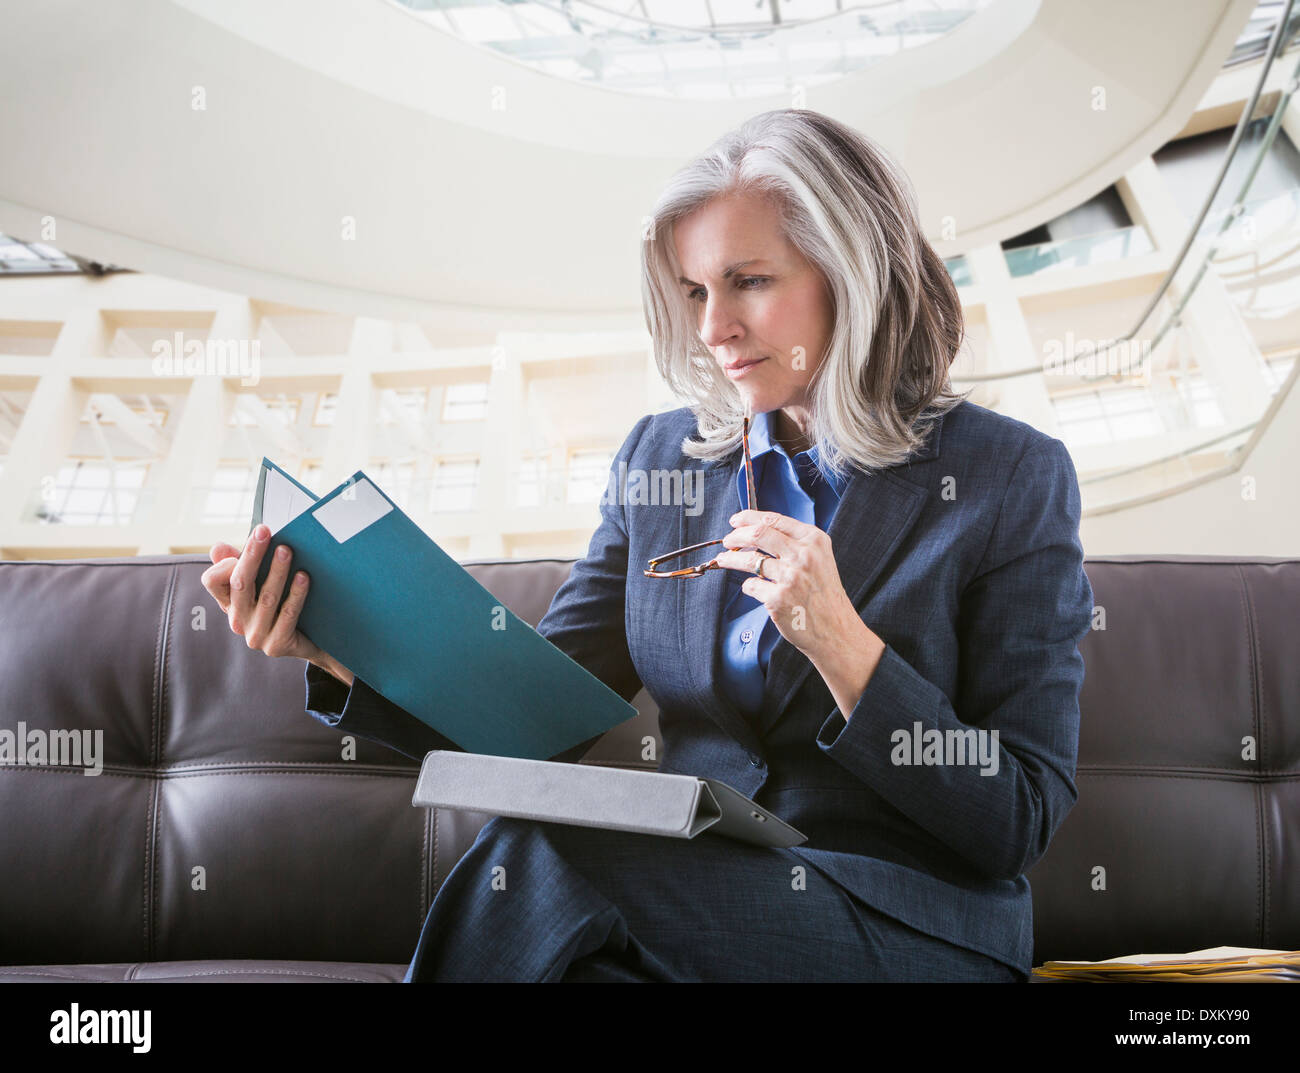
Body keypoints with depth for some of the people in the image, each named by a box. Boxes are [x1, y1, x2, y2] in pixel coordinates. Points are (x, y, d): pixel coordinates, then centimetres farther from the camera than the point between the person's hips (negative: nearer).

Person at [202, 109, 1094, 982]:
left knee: (543, 853, -28)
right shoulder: (660, 458, 6)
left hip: (917, 937, -3)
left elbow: (1018, 829, -7)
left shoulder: (1013, 477, -6)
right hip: (697, 904, 3)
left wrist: (838, 642, -20)